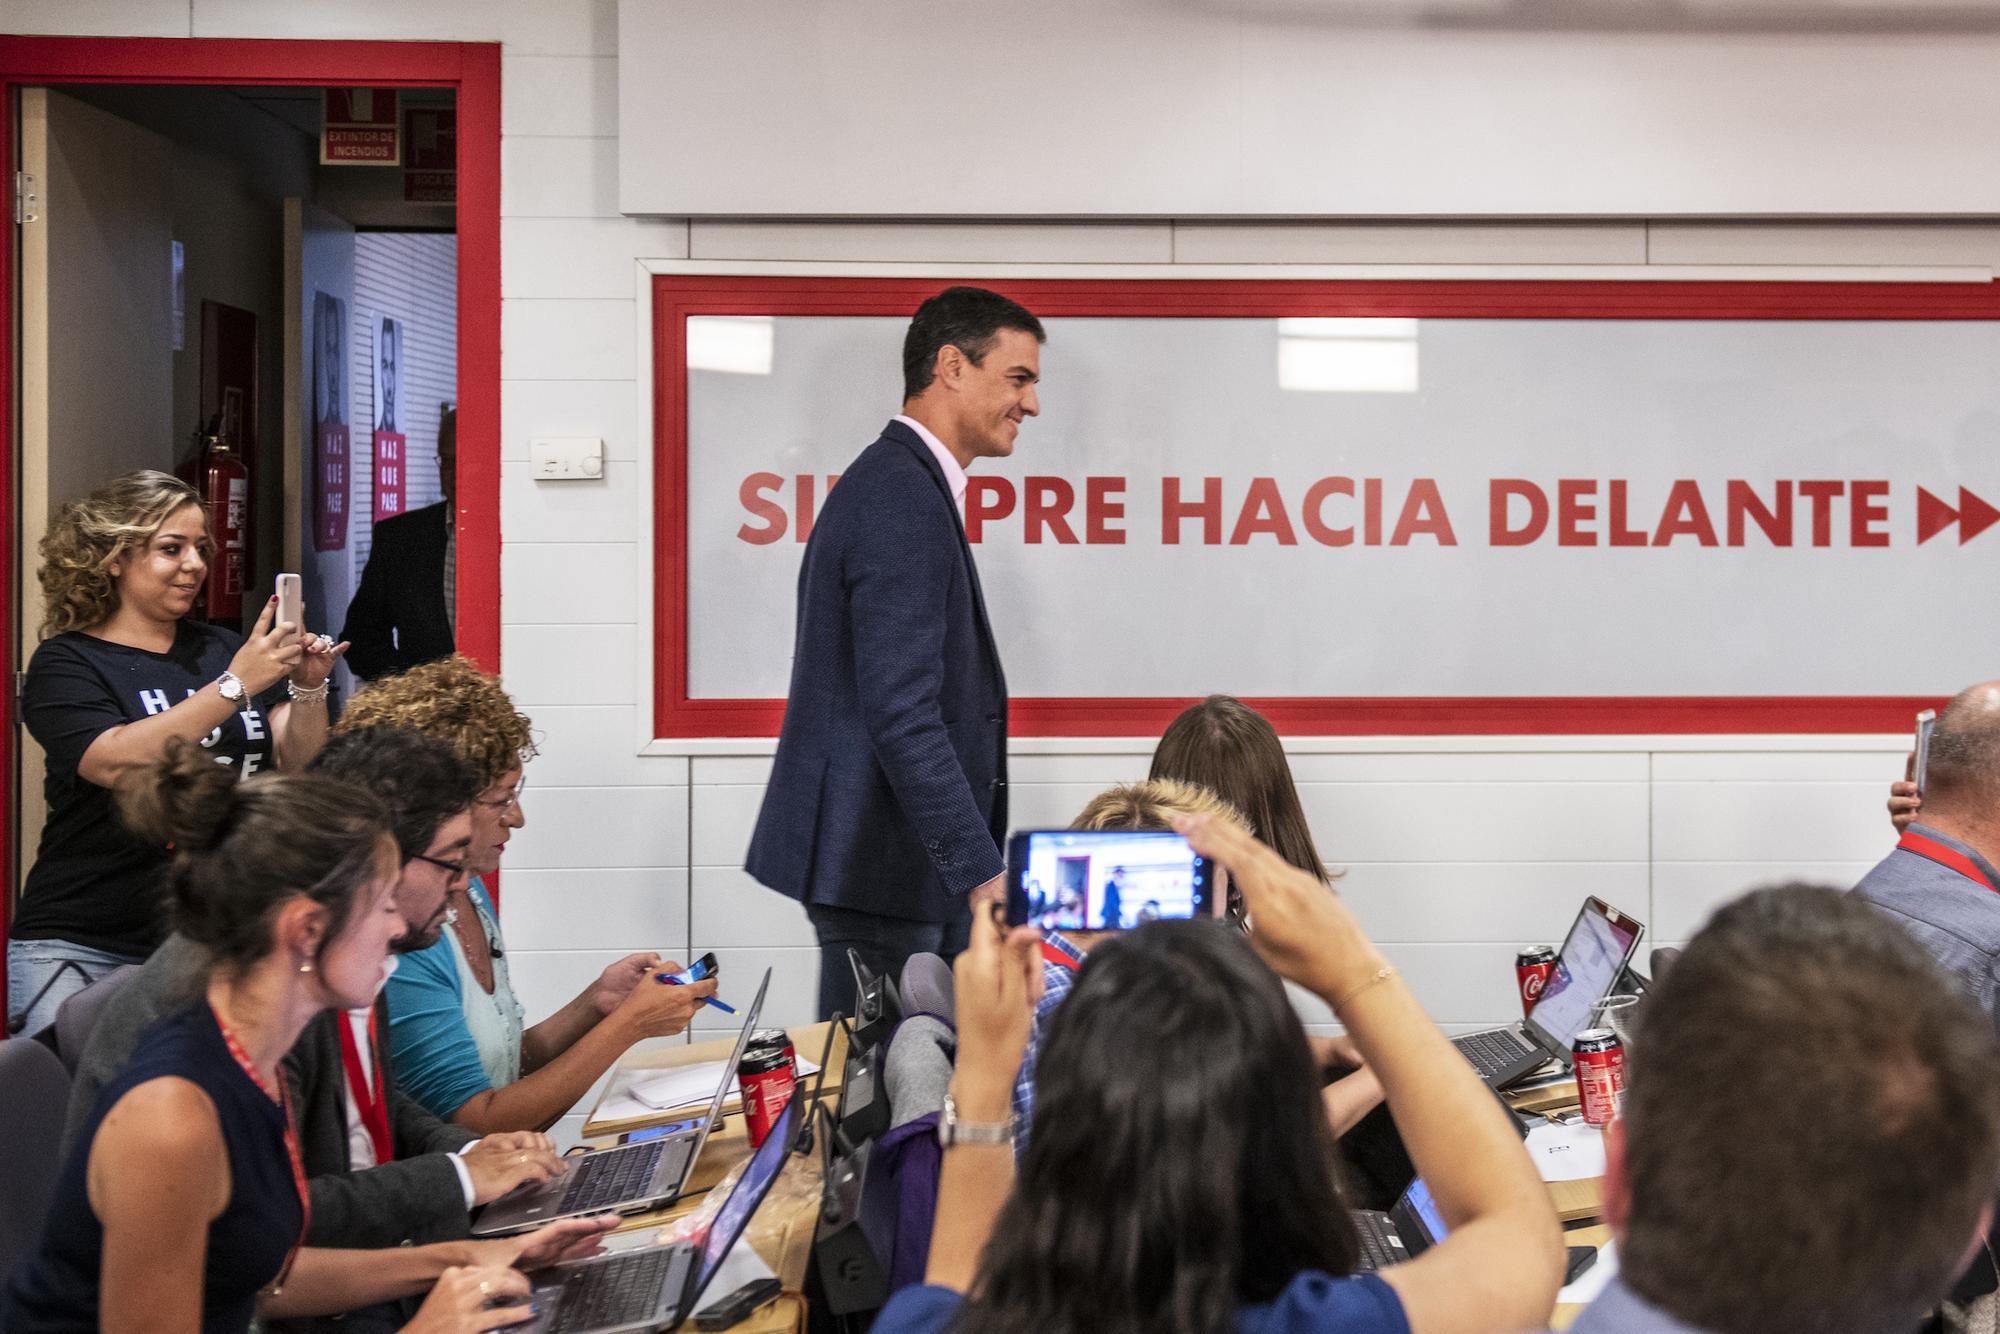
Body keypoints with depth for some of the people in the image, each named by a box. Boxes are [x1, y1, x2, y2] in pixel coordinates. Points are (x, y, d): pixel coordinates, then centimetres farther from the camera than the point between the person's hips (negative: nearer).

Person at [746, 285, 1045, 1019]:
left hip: (888, 857, 10)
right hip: (879, 865, -10)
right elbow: (903, 716, -23)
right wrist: (984, 874, -24)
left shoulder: (894, 482, 17)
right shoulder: (904, 500, -16)